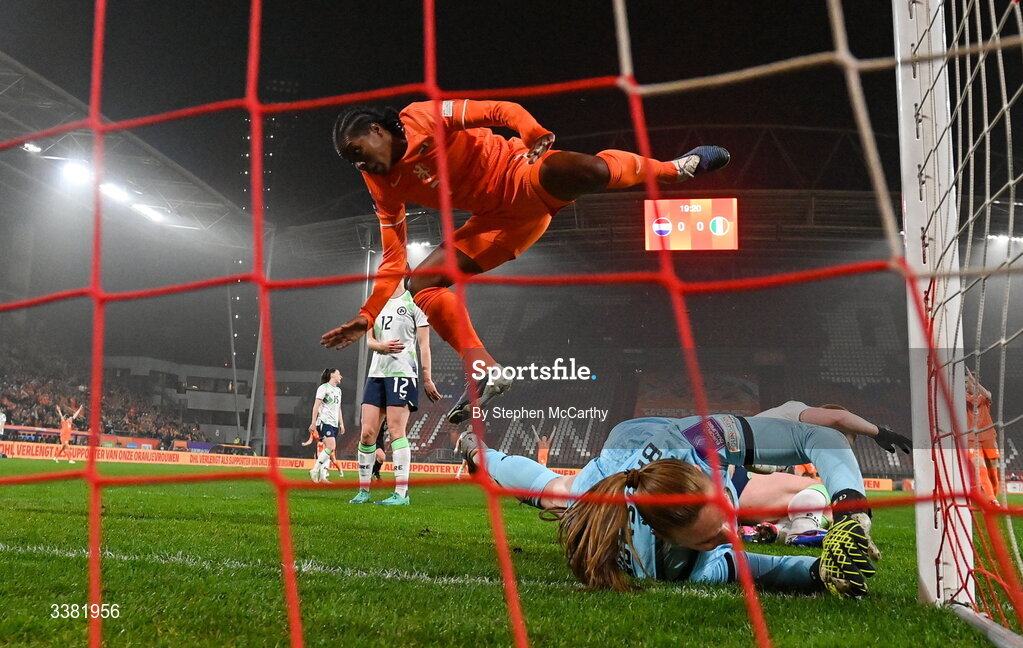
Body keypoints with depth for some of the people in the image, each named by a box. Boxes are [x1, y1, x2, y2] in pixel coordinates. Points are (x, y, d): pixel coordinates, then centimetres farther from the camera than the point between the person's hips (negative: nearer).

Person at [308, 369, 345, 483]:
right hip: (324, 422, -8)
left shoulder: (338, 390, 21)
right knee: (331, 447, -22)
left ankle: (322, 475, 0)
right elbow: (316, 406, -7)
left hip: (334, 424, 8)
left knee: (330, 450, 0)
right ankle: (315, 470, -16)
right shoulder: (324, 387, -2)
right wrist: (313, 422, -12)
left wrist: (341, 424, 19)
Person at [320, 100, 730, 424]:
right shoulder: (384, 188, 5)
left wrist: (535, 135, -34)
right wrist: (368, 315, -1)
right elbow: (393, 260, 7)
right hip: (499, 219, 6)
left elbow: (500, 110, -15)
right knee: (423, 282, -6)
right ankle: (483, 371, -6)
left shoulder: (424, 118, -11)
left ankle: (673, 168, -9)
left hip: (523, 177, -6)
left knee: (580, 170, -38)